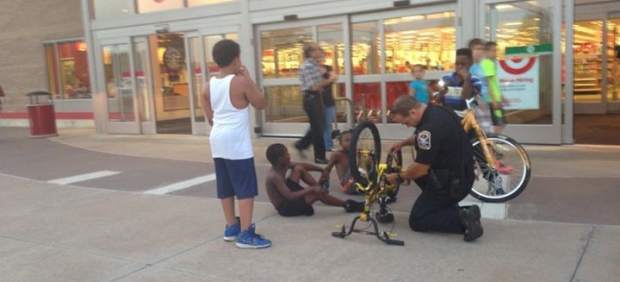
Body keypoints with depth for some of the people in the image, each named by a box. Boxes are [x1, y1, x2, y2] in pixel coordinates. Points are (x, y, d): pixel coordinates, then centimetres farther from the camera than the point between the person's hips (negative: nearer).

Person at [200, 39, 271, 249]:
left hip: (217, 139, 8)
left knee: (226, 188, 15)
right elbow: (261, 104, -1)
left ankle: (231, 227, 25)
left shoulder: (209, 85, 8)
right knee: (246, 188, -4)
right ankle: (246, 234, -4)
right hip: (237, 141, -8)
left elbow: (210, 117, 12)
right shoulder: (241, 82, -12)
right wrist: (248, 78, 1)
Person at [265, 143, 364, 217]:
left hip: (287, 197, 9)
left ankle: (321, 188, 8)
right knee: (317, 193, -21)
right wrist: (311, 189, -35)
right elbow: (290, 196, -37)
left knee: (299, 169, 3)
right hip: (285, 208, -9)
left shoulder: (283, 165, -3)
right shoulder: (274, 176, -28)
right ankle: (348, 205, -4)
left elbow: (303, 166, 7)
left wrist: (323, 170, 5)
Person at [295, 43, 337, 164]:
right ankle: (320, 157, 9)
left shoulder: (314, 64, 12)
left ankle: (301, 144, 30)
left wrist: (328, 80, 4)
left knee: (318, 126, 16)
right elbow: (313, 87, -21)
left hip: (316, 98, 9)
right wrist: (329, 81, -14)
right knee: (317, 128, -1)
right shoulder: (307, 66, -17)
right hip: (311, 99, -9)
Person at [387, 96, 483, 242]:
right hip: (462, 172, 9)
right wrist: (404, 143, 15)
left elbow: (421, 169, -20)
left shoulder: (430, 126, -28)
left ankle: (462, 218, -10)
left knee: (417, 220, 3)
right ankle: (451, 207, 16)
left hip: (453, 183, -9)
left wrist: (398, 177, -4)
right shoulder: (436, 110, 2)